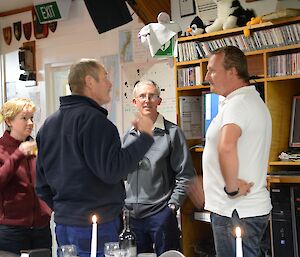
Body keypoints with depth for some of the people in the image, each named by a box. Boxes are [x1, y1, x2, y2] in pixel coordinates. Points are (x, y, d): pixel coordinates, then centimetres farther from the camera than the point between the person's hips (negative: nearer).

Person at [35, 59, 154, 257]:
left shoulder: (49, 123, 12)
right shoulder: (93, 119, -15)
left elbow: (42, 182, 15)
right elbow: (112, 170, -22)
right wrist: (145, 137, -14)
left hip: (63, 224, 9)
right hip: (96, 225, -8)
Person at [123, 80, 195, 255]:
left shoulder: (172, 132, -4)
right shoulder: (129, 136, 12)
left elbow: (185, 175, -6)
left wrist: (172, 205, -10)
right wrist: (123, 203, 11)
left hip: (161, 213, -5)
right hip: (132, 215, 5)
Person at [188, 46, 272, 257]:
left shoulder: (238, 103, -18)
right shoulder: (254, 101, 17)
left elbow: (226, 147, -36)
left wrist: (232, 188, -24)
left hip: (236, 212, -10)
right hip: (253, 206, 10)